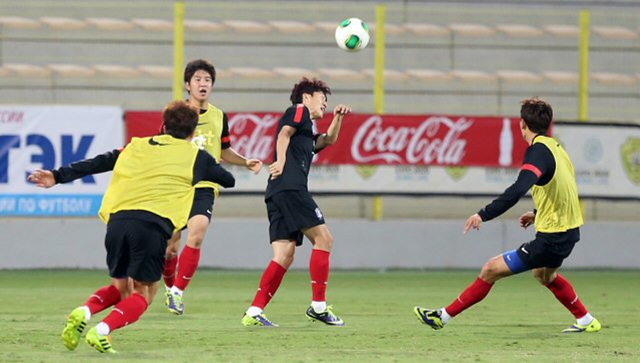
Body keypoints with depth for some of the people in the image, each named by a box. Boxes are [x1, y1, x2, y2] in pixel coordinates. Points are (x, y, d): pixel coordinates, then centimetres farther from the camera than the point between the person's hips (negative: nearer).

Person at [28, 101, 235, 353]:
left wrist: (59, 176, 24)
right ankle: (102, 331, -18)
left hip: (117, 220, 4)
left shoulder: (137, 146, 24)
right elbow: (228, 180, 30)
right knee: (143, 294, 8)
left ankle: (84, 312, -7)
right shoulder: (196, 156, 17)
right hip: (154, 224, -4)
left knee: (121, 288, 23)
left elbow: (98, 162, 20)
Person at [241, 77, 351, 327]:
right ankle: (318, 306, -8)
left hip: (279, 194, 9)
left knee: (285, 255, 2)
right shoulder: (299, 110, 6)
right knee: (323, 238, -7)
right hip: (289, 187, -9)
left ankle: (254, 312, -7)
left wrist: (337, 117, 26)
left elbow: (328, 140, 41)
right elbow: (285, 132, -10)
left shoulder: (307, 128, 31)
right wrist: (281, 163, -17)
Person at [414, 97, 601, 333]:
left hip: (552, 239, -9)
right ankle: (586, 321, 47)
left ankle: (444, 316, -3)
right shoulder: (555, 147, 9)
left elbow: (518, 190, -36)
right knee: (544, 274, 38)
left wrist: (484, 214, -38)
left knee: (491, 270, -7)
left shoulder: (538, 151, -19)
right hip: (569, 231, 9)